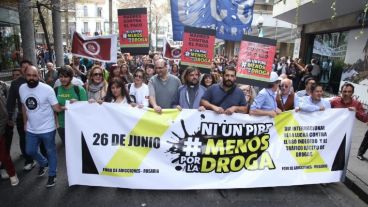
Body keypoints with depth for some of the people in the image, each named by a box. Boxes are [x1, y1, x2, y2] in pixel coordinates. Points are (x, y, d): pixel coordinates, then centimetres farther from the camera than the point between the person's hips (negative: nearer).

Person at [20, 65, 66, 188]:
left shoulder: (47, 89, -19)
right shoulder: (22, 88, -3)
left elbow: (57, 108, -17)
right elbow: (24, 106, 11)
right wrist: (25, 123, 15)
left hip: (47, 129, -5)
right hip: (31, 129, 5)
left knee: (50, 152, 12)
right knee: (30, 151, 21)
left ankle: (52, 174, 32)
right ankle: (43, 163, 51)